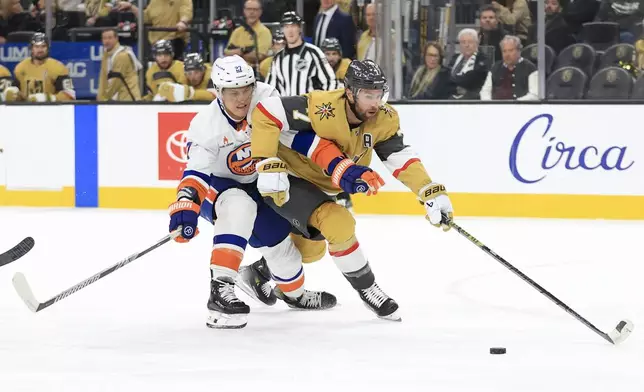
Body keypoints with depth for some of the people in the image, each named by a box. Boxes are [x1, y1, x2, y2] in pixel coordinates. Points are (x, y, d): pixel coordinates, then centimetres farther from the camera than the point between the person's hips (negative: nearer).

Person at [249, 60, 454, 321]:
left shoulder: (384, 120, -15)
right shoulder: (320, 108, -35)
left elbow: (401, 158, -14)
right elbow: (265, 113, -32)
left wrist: (431, 193, -28)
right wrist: (268, 166, -36)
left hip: (320, 186, 8)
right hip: (286, 180, -8)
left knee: (311, 249, 25)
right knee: (339, 225, -24)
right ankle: (366, 289, -3)